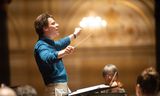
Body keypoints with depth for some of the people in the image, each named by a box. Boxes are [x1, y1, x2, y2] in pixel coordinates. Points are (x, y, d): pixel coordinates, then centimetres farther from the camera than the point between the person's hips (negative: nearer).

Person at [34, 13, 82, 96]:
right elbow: (47, 58, -36)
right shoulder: (41, 45, -15)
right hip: (55, 89, -10)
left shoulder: (50, 44, 17)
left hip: (64, 86, 10)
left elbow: (59, 44, 41)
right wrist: (63, 52, -52)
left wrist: (74, 35, 54)